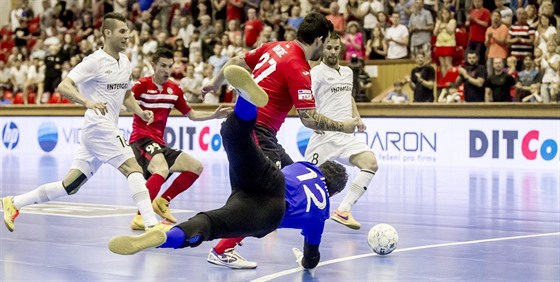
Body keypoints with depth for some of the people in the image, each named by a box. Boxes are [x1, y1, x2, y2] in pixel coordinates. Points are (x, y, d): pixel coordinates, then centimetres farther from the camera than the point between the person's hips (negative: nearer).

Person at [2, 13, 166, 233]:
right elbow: (63, 86, -19)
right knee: (133, 169, -16)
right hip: (99, 127, -9)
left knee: (70, 186, 8)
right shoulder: (95, 61, -10)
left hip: (107, 130, 9)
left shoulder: (125, 62, 14)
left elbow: (126, 95, 29)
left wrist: (141, 112, 11)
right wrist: (87, 101, -36)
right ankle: (152, 225, -20)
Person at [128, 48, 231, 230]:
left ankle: (162, 202, 12)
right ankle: (140, 217, -31)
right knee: (162, 169, -34)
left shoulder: (174, 90, 10)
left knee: (196, 167, 4)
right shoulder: (142, 85, -9)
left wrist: (215, 115, 7)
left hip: (159, 143, 8)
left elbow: (192, 115, 20)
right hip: (141, 140, -8)